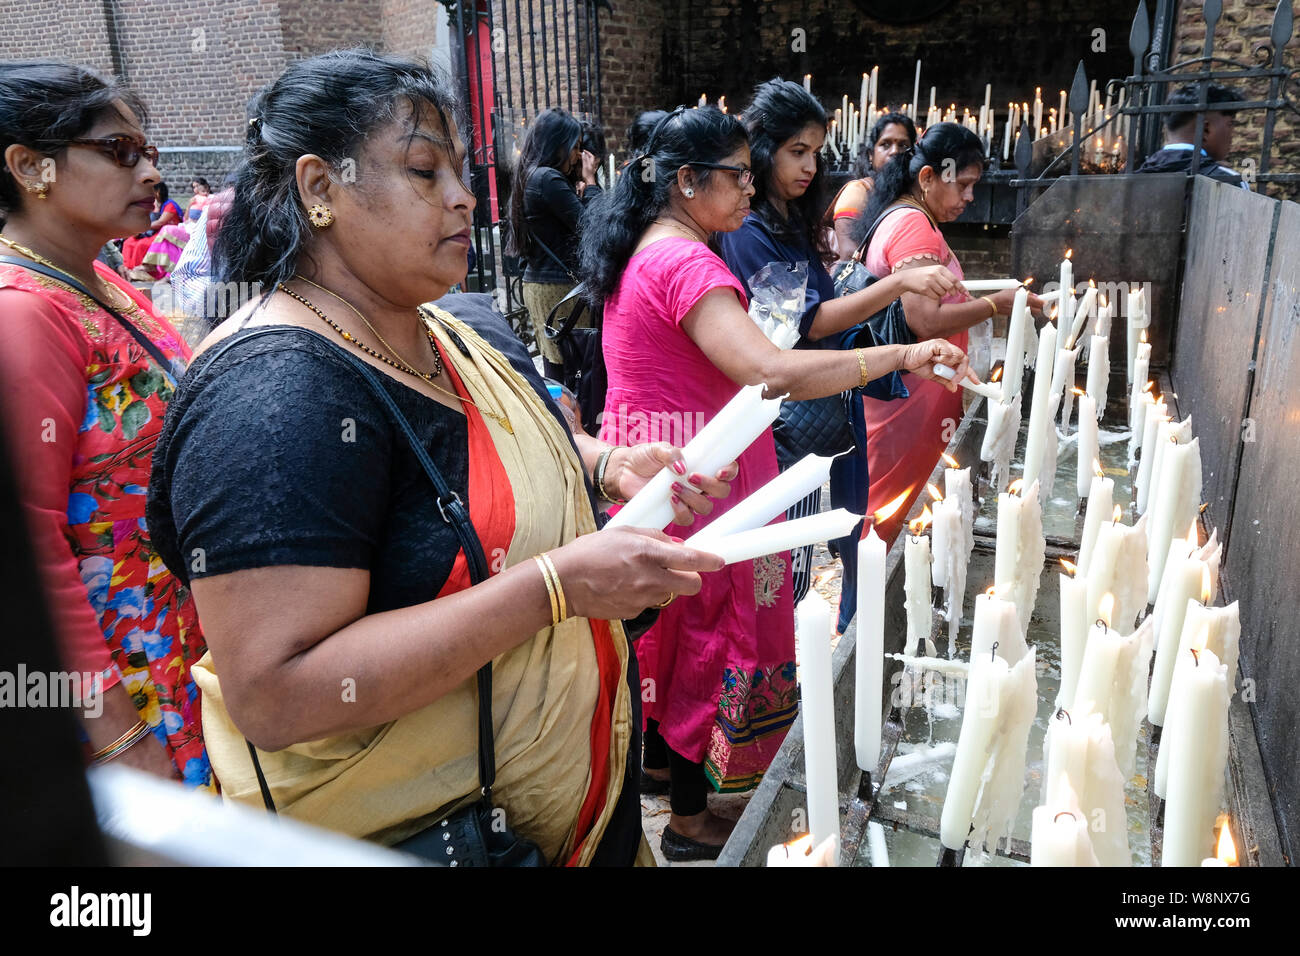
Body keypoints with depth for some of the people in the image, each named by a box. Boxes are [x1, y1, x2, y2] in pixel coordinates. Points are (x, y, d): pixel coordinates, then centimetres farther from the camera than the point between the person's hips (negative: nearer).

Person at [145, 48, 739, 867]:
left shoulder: (474, 329, 1)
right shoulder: (272, 394, -26)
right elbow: (273, 696, -31)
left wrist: (608, 465, -3)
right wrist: (554, 587, -32)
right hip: (407, 830, -7)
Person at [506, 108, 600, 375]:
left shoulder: (532, 176, 17)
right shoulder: (549, 179, -13)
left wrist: (583, 182, 13)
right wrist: (590, 180, -2)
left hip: (537, 282, 10)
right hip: (558, 284, -10)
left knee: (553, 363, 12)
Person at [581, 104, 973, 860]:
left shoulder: (639, 253, 10)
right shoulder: (687, 264, -22)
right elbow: (773, 373, -34)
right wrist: (899, 356, -29)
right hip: (693, 483, -10)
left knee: (668, 624, 22)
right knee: (705, 629, 4)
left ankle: (660, 754, 43)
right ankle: (692, 818, 21)